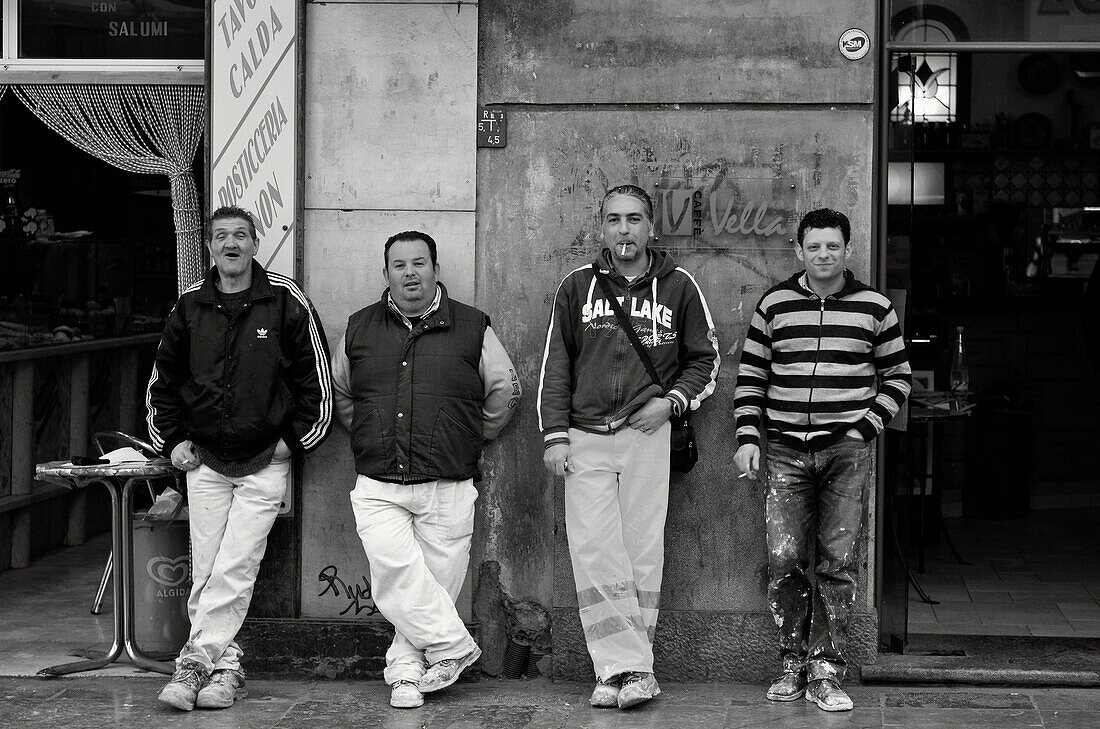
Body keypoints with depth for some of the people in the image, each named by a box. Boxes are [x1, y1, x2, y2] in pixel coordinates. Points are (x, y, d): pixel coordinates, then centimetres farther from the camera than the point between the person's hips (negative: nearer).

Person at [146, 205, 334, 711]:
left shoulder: (287, 303, -3)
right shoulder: (190, 306, 5)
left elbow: (317, 378, 2)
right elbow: (162, 380, 16)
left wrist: (295, 439, -1)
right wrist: (172, 439, 8)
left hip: (264, 462, -3)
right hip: (204, 460, 3)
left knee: (235, 569, -10)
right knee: (205, 571, 2)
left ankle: (197, 660, -6)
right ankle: (224, 665, 10)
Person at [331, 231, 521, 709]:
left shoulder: (472, 328, 4)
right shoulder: (359, 329, 10)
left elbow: (505, 389, 15)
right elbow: (337, 392, 24)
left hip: (447, 489, -1)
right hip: (378, 486, 1)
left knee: (436, 582, 0)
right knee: (395, 571, -20)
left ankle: (406, 671, 12)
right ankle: (451, 645, -9)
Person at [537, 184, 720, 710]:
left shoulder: (677, 286, 5)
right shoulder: (577, 286, 8)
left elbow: (705, 358, 13)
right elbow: (555, 365, 10)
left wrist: (672, 401, -3)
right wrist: (555, 435, 2)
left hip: (646, 436, -1)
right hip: (585, 439, 1)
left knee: (641, 553, -1)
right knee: (593, 554, -9)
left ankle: (625, 670, 5)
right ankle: (631, 670, -7)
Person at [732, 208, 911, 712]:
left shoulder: (874, 307, 5)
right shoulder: (774, 305, 7)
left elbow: (897, 377, 11)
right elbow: (750, 376, 10)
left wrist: (866, 428, -1)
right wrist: (748, 437, 0)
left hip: (846, 452, -1)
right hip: (786, 450, 1)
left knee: (838, 563, -3)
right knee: (783, 561, -4)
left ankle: (826, 671, 2)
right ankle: (794, 662, 9)